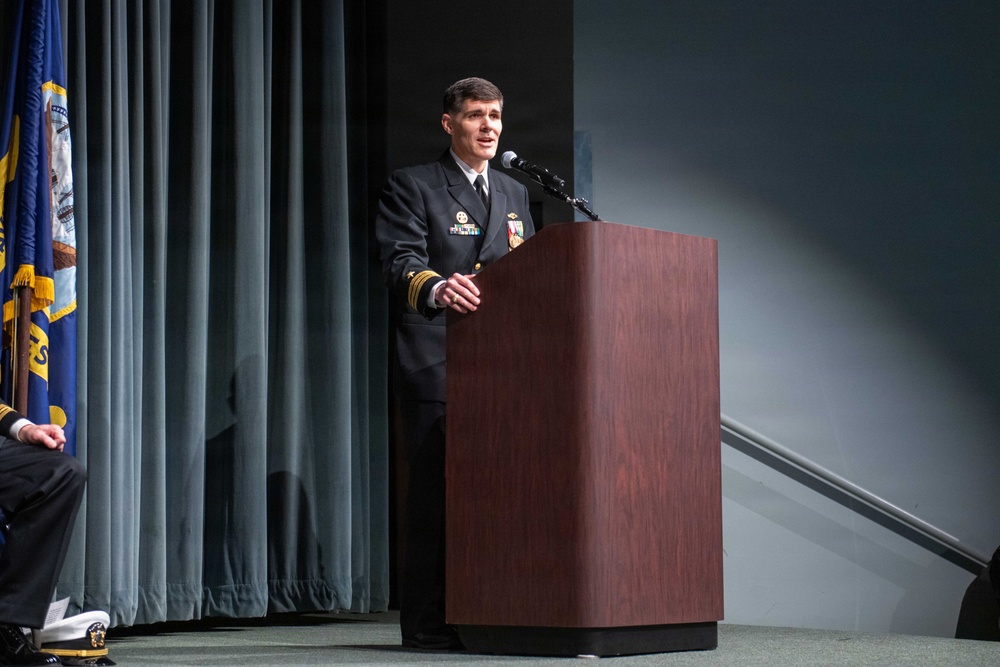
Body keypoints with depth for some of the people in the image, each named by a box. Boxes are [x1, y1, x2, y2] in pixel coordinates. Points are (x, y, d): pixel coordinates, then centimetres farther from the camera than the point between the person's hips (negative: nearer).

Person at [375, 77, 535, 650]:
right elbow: (400, 263, -12)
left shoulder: (515, 193, 22)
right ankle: (427, 623, -5)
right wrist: (436, 288, -34)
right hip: (436, 364, -6)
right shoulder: (413, 187, 2)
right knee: (437, 491, -8)